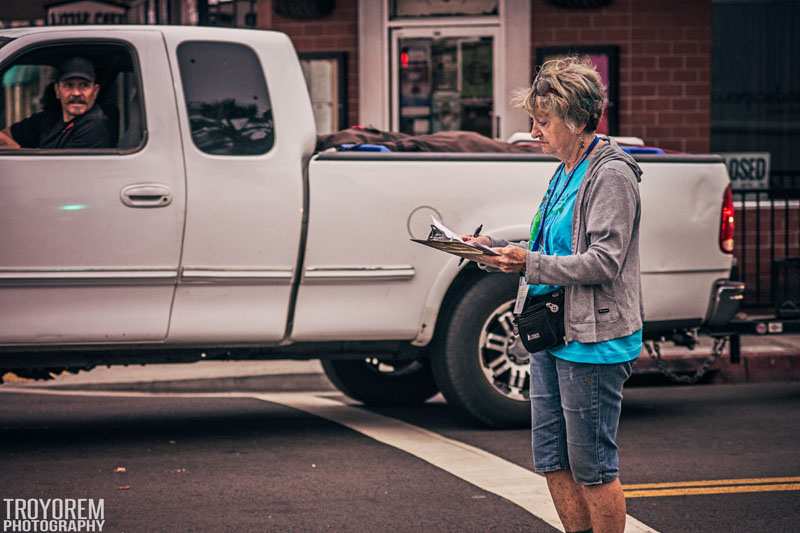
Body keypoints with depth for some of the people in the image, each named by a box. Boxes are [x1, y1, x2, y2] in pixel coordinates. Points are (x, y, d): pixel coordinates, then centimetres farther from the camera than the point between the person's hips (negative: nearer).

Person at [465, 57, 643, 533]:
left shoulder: (611, 174, -13)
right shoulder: (566, 172, 15)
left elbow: (603, 261, -20)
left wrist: (530, 263, -24)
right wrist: (494, 245, 6)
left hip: (593, 342, -9)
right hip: (553, 335, 9)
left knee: (592, 468, -1)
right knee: (553, 462, 12)